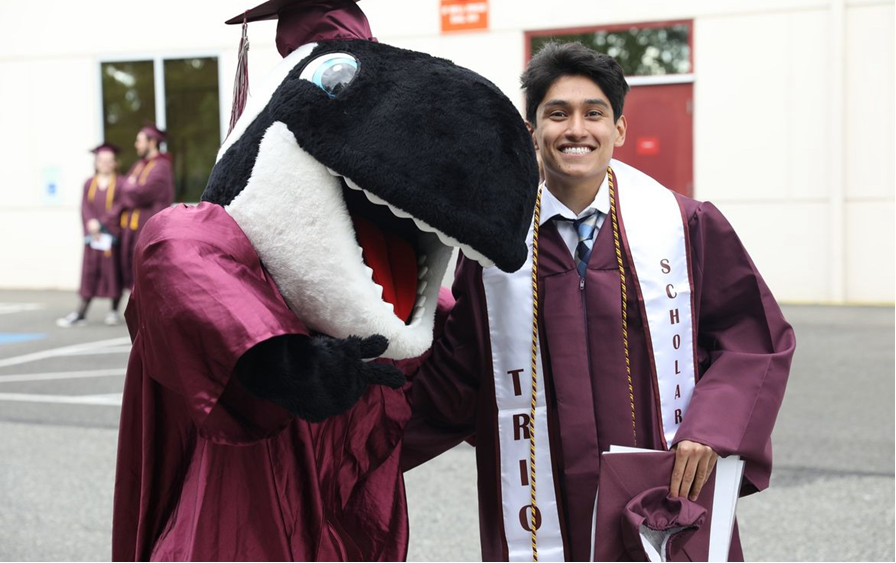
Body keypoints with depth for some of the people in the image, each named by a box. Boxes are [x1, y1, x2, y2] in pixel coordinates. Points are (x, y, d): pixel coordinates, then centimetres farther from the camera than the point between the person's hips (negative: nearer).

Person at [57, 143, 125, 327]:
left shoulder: (120, 184, 0)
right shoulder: (89, 184, 11)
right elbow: (85, 207, 2)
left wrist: (101, 223, -16)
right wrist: (91, 223, -15)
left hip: (112, 234, -3)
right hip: (92, 236, 3)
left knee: (113, 271, 1)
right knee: (89, 273, 2)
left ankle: (114, 311, 12)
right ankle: (81, 314, 2)